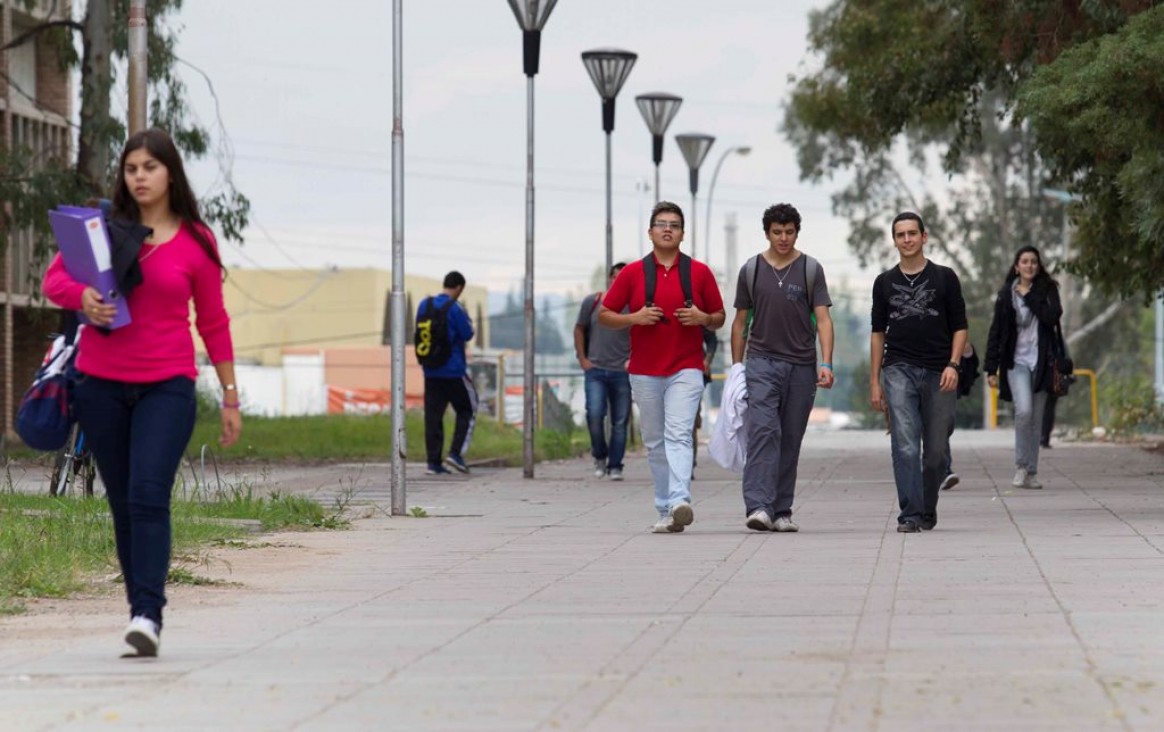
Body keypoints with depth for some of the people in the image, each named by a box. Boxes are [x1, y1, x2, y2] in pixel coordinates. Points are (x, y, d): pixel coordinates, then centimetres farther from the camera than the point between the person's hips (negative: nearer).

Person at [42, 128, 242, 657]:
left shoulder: (196, 241, 3)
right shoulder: (103, 227, 7)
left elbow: (212, 322, 9)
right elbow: (53, 278, 4)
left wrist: (231, 395, 10)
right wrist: (81, 296, -20)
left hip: (167, 386, -3)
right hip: (102, 386, 3)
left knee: (148, 496, -18)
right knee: (122, 506, 6)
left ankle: (148, 615, -23)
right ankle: (140, 608, 14)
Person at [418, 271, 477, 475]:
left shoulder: (424, 305, 6)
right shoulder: (454, 308, -14)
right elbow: (467, 334, -10)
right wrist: (468, 322, 9)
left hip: (430, 371, 5)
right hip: (453, 370, -5)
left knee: (433, 415, 5)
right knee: (467, 410, 11)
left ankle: (433, 462, 2)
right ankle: (456, 453, -1)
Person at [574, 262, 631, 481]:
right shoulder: (591, 302, 4)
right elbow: (579, 329, 14)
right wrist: (582, 358, 5)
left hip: (622, 372, 0)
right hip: (596, 370, 0)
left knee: (620, 421, 1)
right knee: (594, 414, -16)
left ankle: (615, 466, 12)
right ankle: (600, 456, 7)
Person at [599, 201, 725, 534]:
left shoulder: (699, 272, 6)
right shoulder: (632, 273, 6)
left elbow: (719, 317, 13)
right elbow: (604, 315, 8)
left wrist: (703, 318, -9)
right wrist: (635, 318, -10)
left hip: (686, 369, -2)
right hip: (645, 372, 2)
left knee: (678, 434, -18)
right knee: (655, 443, 6)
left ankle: (680, 501, -32)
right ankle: (665, 511, 13)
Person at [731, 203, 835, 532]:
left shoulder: (810, 270, 3)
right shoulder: (751, 271, 6)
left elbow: (823, 320, -2)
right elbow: (740, 322, 12)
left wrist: (826, 363, -14)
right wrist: (736, 368, 9)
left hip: (801, 367, 1)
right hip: (761, 362, -1)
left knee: (791, 440, 5)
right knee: (763, 431, -17)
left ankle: (781, 512, 13)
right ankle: (758, 507, -26)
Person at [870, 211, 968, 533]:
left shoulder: (944, 278, 6)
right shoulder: (885, 282, 10)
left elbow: (960, 327, 6)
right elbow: (878, 333, 14)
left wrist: (952, 365, -8)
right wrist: (874, 382, 9)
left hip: (938, 374, 0)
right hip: (899, 371, 0)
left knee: (936, 450, 4)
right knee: (905, 446, -13)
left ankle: (928, 510, 23)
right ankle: (910, 515, -15)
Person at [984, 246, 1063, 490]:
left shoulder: (1047, 290, 6)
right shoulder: (1006, 295, 5)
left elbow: (1052, 316, -13)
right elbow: (995, 332, 5)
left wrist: (1029, 296, -9)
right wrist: (991, 368, 1)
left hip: (1041, 361, 1)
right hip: (1016, 361, -1)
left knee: (1036, 419, 4)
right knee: (1024, 410, -20)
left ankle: (1031, 472, 12)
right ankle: (1021, 466, -6)